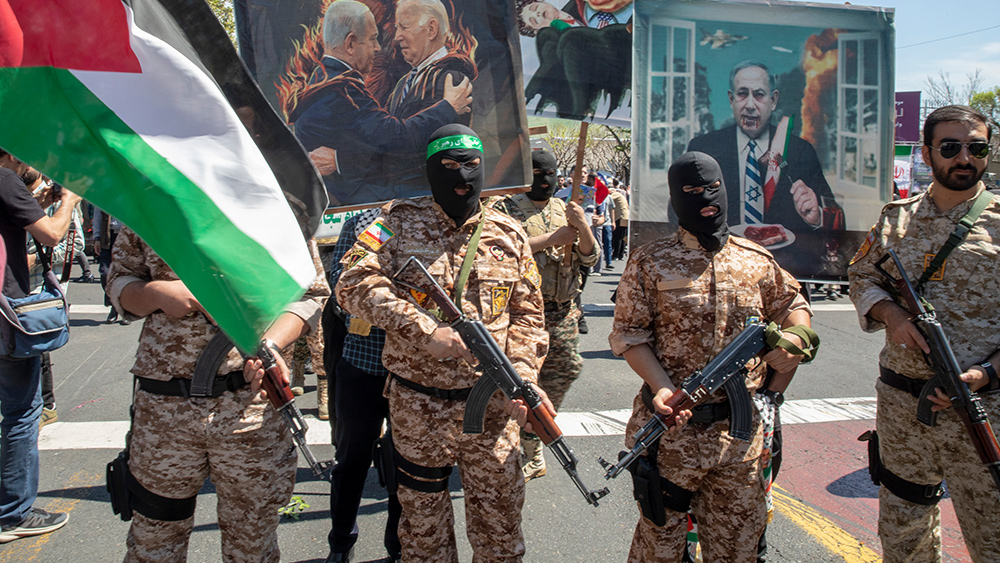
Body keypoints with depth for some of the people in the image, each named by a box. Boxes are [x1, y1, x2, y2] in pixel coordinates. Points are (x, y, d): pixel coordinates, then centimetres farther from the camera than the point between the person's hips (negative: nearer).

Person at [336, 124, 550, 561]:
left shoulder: (509, 234, 3)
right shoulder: (399, 222, -3)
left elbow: (528, 316, 7)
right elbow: (354, 285, -15)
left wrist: (520, 376, -9)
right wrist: (423, 328, -23)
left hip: (491, 405, 2)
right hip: (416, 406, -1)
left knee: (500, 521, 13)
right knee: (423, 522, 16)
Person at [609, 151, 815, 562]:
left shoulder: (757, 261, 6)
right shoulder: (649, 263, -4)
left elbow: (793, 305, 20)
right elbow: (629, 334, -5)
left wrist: (794, 338, -2)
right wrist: (661, 387, -19)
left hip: (741, 431, 3)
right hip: (672, 425, -3)